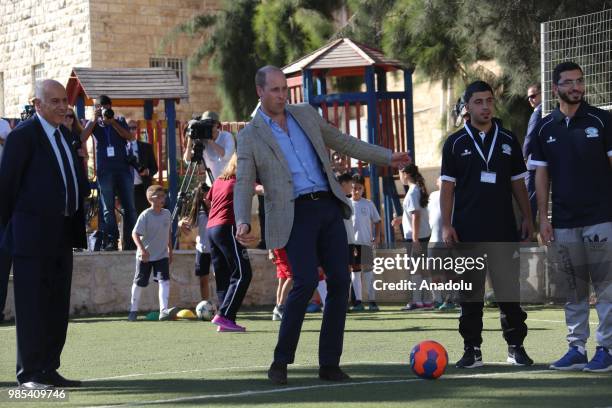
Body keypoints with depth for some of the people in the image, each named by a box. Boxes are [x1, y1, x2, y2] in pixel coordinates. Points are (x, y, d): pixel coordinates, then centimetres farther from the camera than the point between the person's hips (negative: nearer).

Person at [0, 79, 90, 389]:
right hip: (33, 235, -8)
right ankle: (29, 374, 0)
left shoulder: (64, 134, 15)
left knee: (58, 307, 10)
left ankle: (48, 370, 16)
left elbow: (78, 184, 23)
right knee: (32, 305, -4)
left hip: (62, 235, 8)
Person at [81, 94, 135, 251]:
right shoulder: (94, 123, 11)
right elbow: (82, 139, -6)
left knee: (129, 206, -2)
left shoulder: (119, 120, 14)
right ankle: (111, 240, -5)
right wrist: (94, 120, -9)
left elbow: (128, 136, -3)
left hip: (123, 167, 1)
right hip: (105, 170, -1)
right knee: (108, 207, -4)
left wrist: (112, 122, -10)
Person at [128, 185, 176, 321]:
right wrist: (142, 249, -32)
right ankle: (133, 310, 27)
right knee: (140, 283, 9)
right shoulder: (145, 215, -17)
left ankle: (164, 310, -24)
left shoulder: (167, 214, -1)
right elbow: (135, 233, -20)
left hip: (162, 255, 3)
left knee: (164, 280, -16)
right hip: (145, 255, -3)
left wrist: (170, 250, 15)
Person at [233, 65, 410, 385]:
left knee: (339, 282, -4)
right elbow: (243, 185, -6)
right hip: (295, 215, -5)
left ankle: (329, 364, 4)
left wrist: (388, 158, 22)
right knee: (305, 283, -20)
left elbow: (342, 142, 25)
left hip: (328, 207, 5)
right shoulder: (250, 137, 2)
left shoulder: (306, 115, 15)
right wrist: (243, 223, -24)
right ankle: (281, 361, -5)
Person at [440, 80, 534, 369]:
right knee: (470, 293, 1)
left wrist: (527, 217, 5)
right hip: (467, 231, -1)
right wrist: (446, 225, -4)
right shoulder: (455, 143, 5)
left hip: (504, 230, 1)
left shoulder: (508, 141, 10)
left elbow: (518, 183, 14)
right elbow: (447, 186, 3)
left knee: (510, 290, 0)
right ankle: (472, 350, 6)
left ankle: (516, 346, 8)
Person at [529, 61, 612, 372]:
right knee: (573, 290, 7)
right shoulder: (545, 128, 9)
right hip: (563, 223, 3)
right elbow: (541, 175, 11)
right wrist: (543, 218, 6)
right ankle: (576, 349, 13)